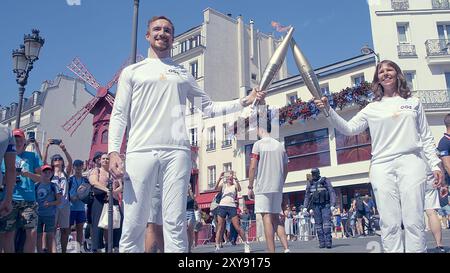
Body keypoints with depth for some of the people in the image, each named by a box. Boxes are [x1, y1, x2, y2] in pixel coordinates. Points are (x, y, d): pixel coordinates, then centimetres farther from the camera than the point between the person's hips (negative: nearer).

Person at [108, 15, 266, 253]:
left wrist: (244, 102, 9)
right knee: (133, 223, -5)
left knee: (175, 222, -3)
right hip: (140, 152, -1)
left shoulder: (183, 74, 23)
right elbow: (119, 115, 9)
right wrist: (113, 151, -5)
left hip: (177, 152, 1)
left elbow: (209, 108, 20)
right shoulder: (132, 72, 17)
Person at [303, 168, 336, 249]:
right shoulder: (310, 184, 11)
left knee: (326, 222, -12)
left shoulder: (325, 181, 1)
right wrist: (305, 207, 9)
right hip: (316, 206, 3)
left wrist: (333, 205, -13)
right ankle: (322, 242, 5)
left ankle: (328, 241, -13)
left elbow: (332, 193, -4)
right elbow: (307, 196, 17)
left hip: (325, 205, -3)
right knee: (318, 224, 1)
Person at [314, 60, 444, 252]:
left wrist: (435, 165, 8)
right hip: (381, 166, 0)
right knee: (390, 224, -2)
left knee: (413, 221, -6)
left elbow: (426, 137, 16)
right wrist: (328, 110, -5)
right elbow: (348, 129, 7)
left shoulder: (413, 102, 16)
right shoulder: (372, 108, 14)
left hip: (411, 162, 0)